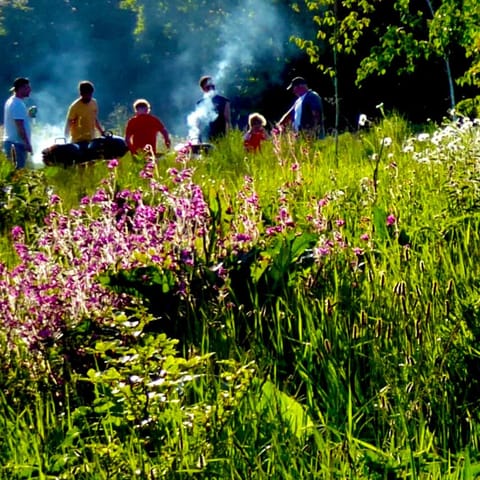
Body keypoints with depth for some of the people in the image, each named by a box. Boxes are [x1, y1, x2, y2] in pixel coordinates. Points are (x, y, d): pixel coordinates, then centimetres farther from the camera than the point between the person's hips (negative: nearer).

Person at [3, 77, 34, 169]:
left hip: (10, 141, 10)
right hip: (17, 143, -10)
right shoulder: (18, 104, -17)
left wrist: (28, 115, 13)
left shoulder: (11, 101, 14)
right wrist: (27, 143, -20)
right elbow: (20, 126, -21)